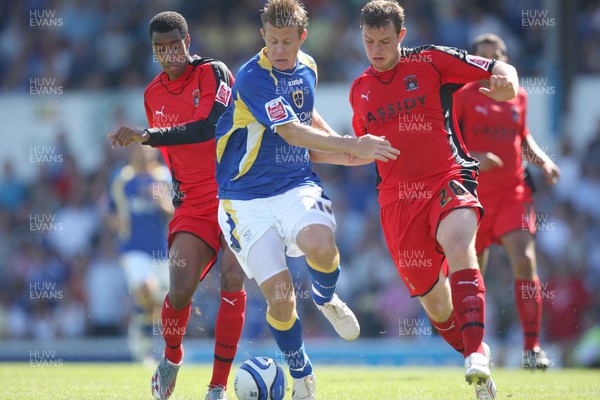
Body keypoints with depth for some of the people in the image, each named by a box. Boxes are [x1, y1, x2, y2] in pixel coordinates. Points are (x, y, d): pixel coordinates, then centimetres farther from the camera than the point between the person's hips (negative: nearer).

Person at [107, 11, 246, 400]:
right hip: (194, 204, 4)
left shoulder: (213, 73, -9)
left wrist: (146, 135, -31)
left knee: (232, 283, -16)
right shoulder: (154, 94, 10)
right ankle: (172, 359, 17)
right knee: (180, 289, -13)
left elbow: (207, 127, -26)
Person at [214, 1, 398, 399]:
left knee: (321, 246, -30)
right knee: (279, 294, -12)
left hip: (297, 186, 4)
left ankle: (326, 298, 5)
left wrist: (343, 148, 13)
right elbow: (292, 132, -24)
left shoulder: (307, 68, 8)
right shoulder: (253, 78, -16)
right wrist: (352, 146, -26)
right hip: (248, 199, -4)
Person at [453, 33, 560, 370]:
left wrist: (542, 160, 8)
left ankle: (532, 348, -16)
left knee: (525, 261, -17)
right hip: (474, 195, -2)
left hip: (514, 193, 2)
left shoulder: (519, 97, 10)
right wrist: (472, 157, -23)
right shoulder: (463, 96, -2)